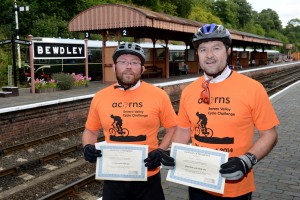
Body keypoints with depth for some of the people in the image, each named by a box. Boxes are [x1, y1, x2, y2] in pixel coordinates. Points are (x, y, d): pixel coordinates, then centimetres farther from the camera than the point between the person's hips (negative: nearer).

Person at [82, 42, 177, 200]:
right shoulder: (100, 97, 0)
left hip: (148, 178, -1)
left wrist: (161, 152, -13)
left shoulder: (159, 95, -7)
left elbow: (172, 129, 1)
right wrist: (88, 147, -8)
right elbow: (90, 131, 11)